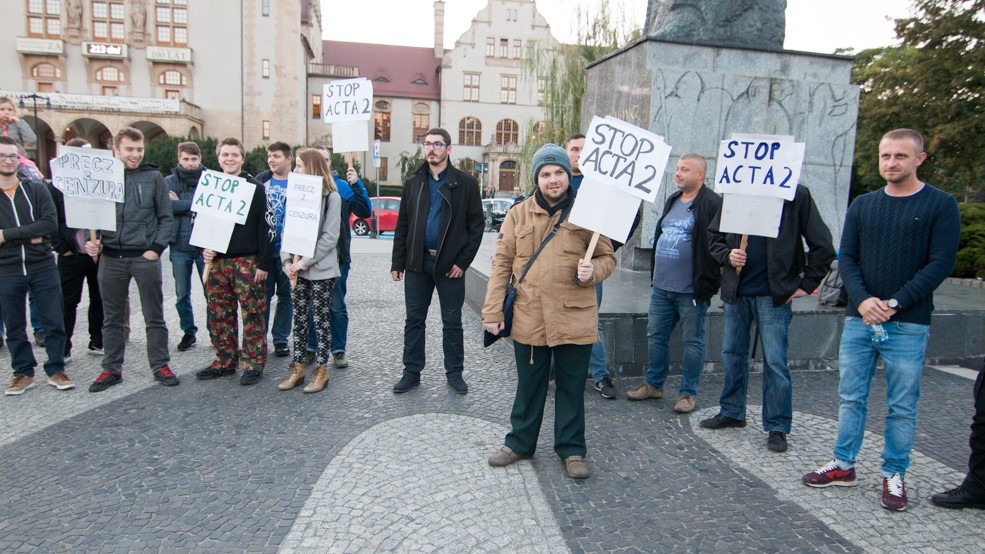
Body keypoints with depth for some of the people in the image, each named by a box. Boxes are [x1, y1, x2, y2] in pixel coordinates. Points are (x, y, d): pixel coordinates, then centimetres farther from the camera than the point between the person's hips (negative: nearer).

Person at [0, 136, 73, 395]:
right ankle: (23, 372, 24)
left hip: (43, 268, -1)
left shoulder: (37, 190, 1)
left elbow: (51, 223, -12)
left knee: (54, 322, 4)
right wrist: (29, 236, -17)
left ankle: (56, 370, 16)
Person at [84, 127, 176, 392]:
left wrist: (156, 248, -8)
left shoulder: (153, 177, 0)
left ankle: (160, 365, 17)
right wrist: (92, 241, -6)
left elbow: (166, 217, 1)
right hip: (111, 258, 2)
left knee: (154, 316, 6)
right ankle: (111, 368, 23)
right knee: (111, 317, 11)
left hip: (145, 257, -2)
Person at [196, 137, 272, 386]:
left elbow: (266, 227, -6)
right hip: (217, 261, 5)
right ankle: (225, 361, 21)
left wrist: (264, 263, -12)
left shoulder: (254, 187, -1)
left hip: (247, 261, -5)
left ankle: (254, 363, 8)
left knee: (252, 313, -2)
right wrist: (205, 249, -1)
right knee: (219, 314, 9)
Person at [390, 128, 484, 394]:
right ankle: (412, 372, 21)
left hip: (450, 264, -3)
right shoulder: (413, 183, 9)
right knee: (414, 320, 9)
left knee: (452, 322, 8)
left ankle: (454, 372, 21)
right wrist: (397, 262, 4)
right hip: (417, 262, 3)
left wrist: (463, 261, -10)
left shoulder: (465, 184, -2)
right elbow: (402, 225, 9)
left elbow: (476, 225, -4)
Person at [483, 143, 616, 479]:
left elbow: (607, 257, 8)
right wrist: (492, 311, -1)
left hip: (574, 319, -1)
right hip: (529, 318, 1)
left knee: (571, 387, 11)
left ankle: (572, 450, 28)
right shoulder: (518, 215, 4)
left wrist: (592, 271, -16)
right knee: (529, 385, 15)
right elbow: (502, 264, 3)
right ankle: (520, 443, 33)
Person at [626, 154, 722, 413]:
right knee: (656, 336, 15)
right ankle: (653, 384, 30)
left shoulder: (712, 205, -11)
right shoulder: (671, 201, 14)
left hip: (691, 290, -8)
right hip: (661, 286, 8)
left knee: (692, 341, 6)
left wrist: (707, 283, -17)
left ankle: (689, 393, 18)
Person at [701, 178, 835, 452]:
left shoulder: (797, 196, -5)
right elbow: (713, 235, 13)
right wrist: (727, 254, -6)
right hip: (736, 291, 4)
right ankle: (732, 412, 31)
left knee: (775, 362, 0)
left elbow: (822, 245, -4)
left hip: (773, 295, -4)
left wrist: (806, 284, -6)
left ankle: (777, 427, 14)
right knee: (732, 354, 14)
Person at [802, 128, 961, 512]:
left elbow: (941, 263, -8)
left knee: (902, 406, 6)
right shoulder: (862, 206, 10)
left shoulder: (940, 205, -1)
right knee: (851, 398, 10)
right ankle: (843, 466, 22)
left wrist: (894, 304, -16)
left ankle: (894, 476, 20)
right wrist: (863, 300, -12)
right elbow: (846, 259, 5)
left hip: (908, 325, -3)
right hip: (858, 320, 3)